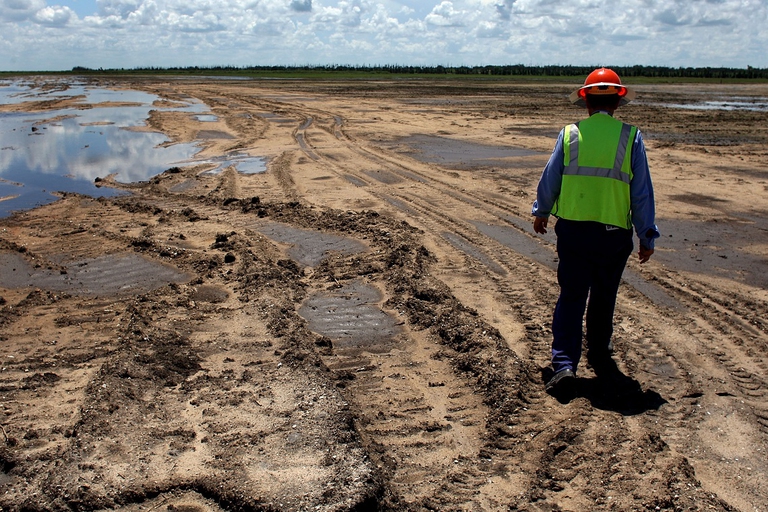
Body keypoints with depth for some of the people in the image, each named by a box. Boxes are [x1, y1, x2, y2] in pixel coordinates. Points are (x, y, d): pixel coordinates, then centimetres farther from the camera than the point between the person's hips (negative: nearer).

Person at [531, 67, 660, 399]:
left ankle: (564, 364, -6)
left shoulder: (569, 134, -2)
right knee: (603, 297, 18)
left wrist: (541, 212, 25)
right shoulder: (631, 137, -4)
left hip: (572, 231, 0)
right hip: (613, 234, 0)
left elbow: (549, 179, 7)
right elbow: (642, 193, -2)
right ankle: (598, 353, 36)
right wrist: (647, 237, 6)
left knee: (570, 297, 6)